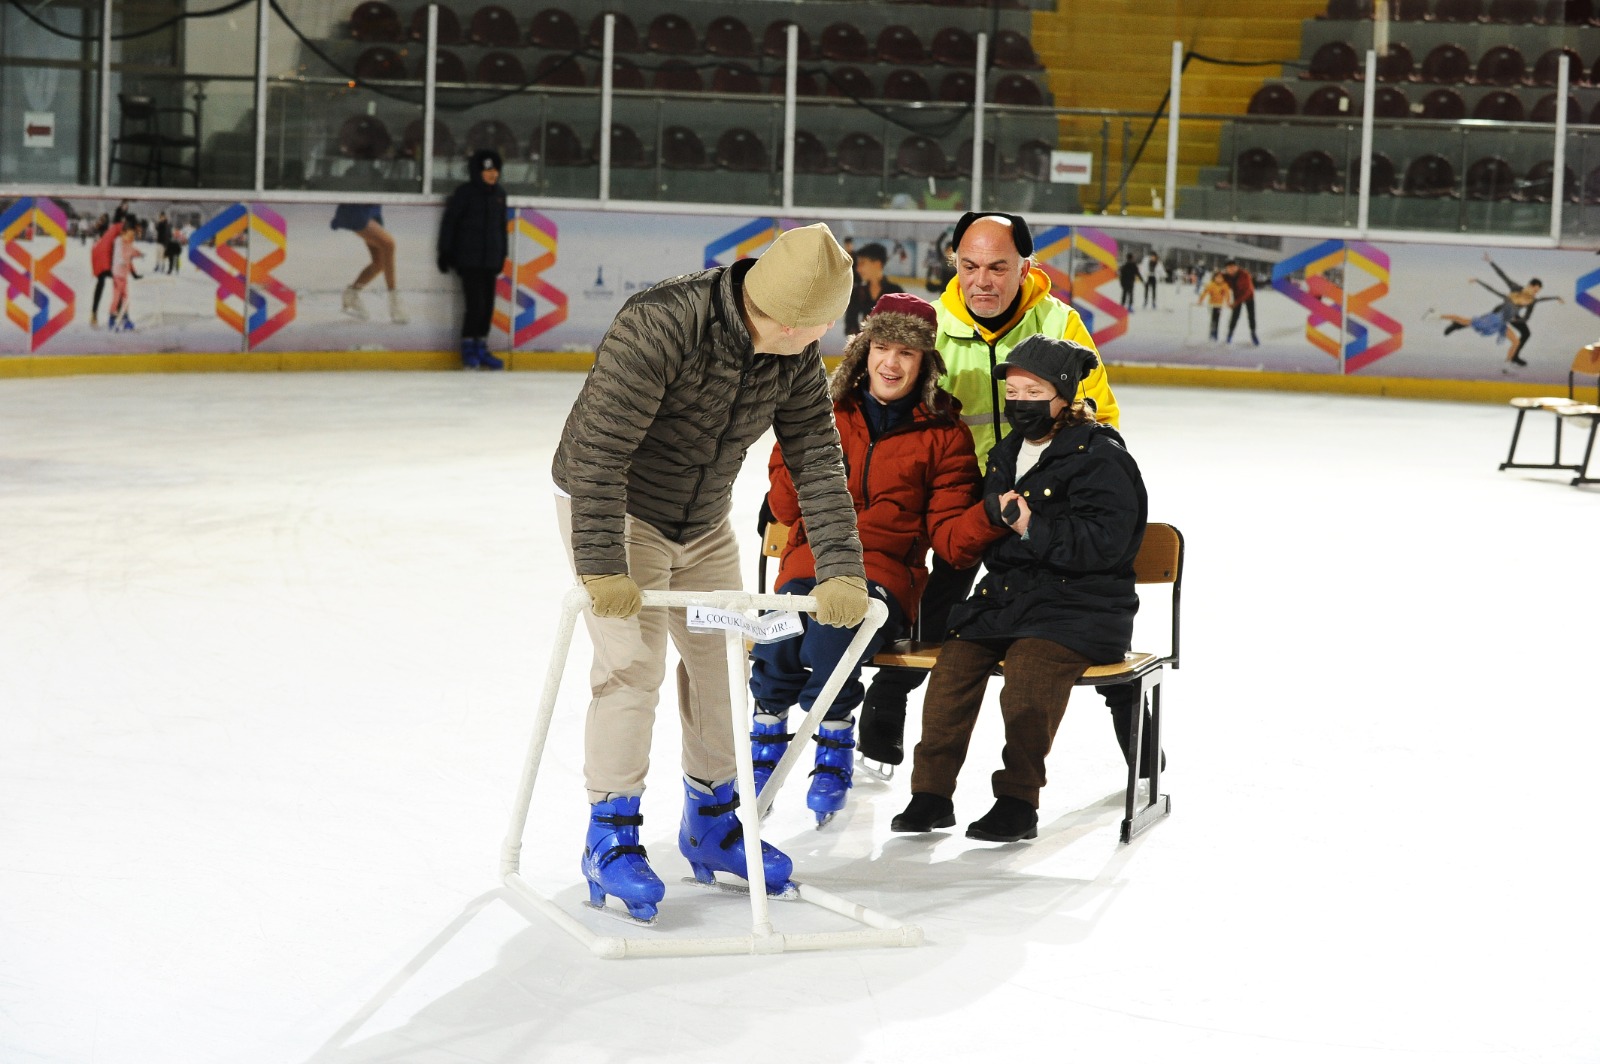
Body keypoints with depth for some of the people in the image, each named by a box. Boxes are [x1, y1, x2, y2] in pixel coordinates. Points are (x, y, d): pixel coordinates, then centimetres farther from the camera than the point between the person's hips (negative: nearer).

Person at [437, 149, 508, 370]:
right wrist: (445, 252, -6)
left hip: (490, 259, 6)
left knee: (488, 305, 5)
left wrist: (502, 255, 18)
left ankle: (481, 348, 16)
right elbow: (449, 221, -5)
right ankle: (468, 349, 4)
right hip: (469, 259, -6)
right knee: (475, 304, -9)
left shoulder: (499, 194, 11)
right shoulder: (465, 192, -6)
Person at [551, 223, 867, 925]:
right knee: (633, 663, -13)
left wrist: (841, 571, -18)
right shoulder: (659, 325, -33)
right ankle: (611, 840, 0)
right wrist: (602, 567, -36)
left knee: (720, 658, 10)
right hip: (614, 511, -7)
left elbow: (817, 462, -10)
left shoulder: (796, 354, -12)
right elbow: (599, 447, -33)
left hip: (704, 524, 7)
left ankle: (711, 826, 26)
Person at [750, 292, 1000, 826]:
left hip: (885, 575, -2)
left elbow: (948, 536, -1)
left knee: (828, 645, -34)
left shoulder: (943, 435, 6)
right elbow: (786, 507, 4)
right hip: (811, 565, 2)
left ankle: (834, 759, -12)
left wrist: (991, 513, -21)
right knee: (775, 645, -31)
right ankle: (765, 752, -7)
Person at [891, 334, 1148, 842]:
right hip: (1004, 593, 6)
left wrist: (1035, 528, -24)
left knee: (1030, 670, -31)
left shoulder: (1101, 458, -7)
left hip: (1079, 605, -6)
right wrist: (995, 509, 0)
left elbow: (1104, 540, -18)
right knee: (955, 660, -17)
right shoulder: (1006, 454, 17)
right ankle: (932, 792, -7)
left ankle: (1018, 800, -16)